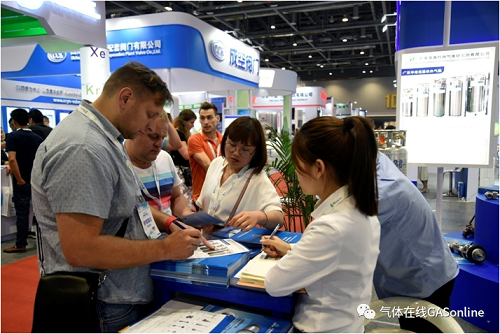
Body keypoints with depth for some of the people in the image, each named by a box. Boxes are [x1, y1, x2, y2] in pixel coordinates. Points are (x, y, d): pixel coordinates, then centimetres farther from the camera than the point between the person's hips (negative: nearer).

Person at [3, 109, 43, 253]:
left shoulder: (13, 136, -10)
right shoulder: (38, 138, 5)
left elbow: (12, 159, -22)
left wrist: (20, 179, -17)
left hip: (22, 182, -4)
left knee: (22, 213, 3)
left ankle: (20, 245, 10)